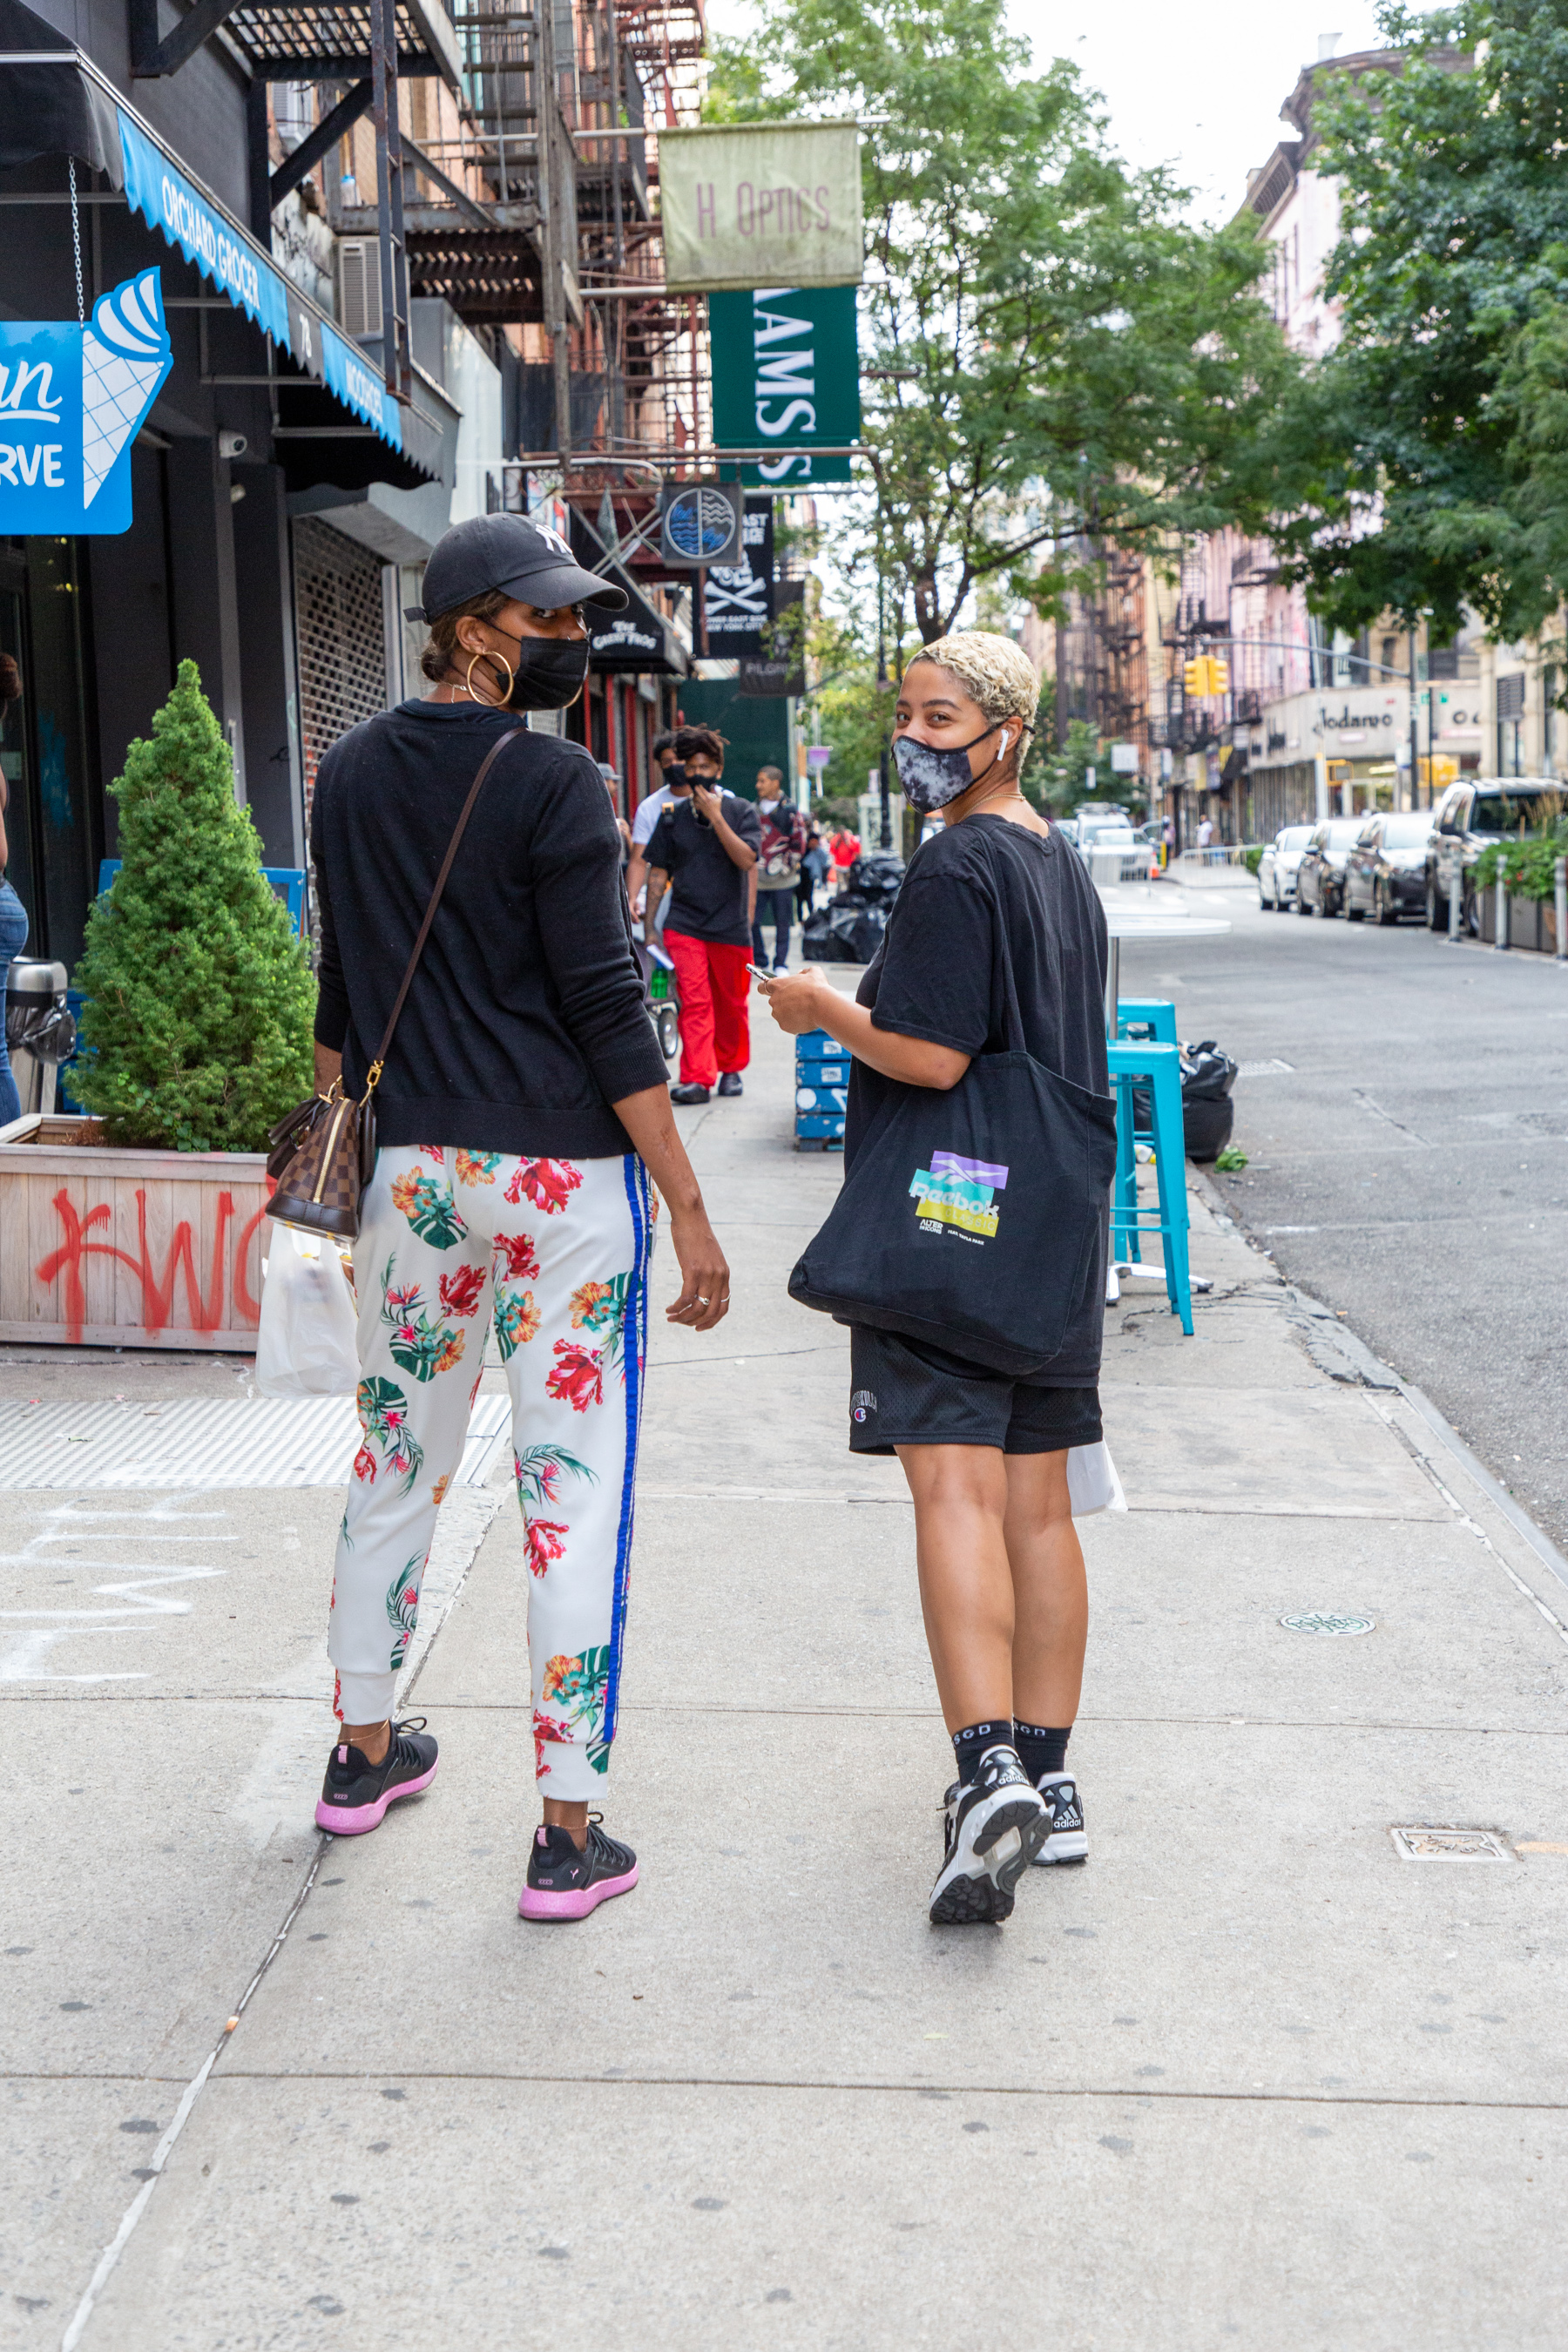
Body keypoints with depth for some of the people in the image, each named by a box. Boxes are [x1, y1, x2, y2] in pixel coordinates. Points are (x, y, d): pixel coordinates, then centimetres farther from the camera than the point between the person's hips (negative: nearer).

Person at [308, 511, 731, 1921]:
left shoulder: (351, 774, 8)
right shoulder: (550, 780, -11)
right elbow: (606, 1009, -14)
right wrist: (687, 1208, -11)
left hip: (411, 1163, 7)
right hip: (561, 1172, -6)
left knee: (397, 1458, 19)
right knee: (577, 1489, -1)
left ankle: (366, 1749, 34)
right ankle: (569, 1833, 3)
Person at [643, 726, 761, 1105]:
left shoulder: (742, 811, 3)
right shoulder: (672, 815, 7)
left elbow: (746, 859, -12)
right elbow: (658, 872, 12)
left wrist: (715, 817, -16)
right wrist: (648, 923, 9)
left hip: (731, 925, 0)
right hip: (684, 924, 0)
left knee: (731, 1003, 8)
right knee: (694, 1001, -10)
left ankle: (730, 1067, 26)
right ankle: (697, 1077, -14)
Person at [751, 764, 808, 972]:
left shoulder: (790, 812, -1)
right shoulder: (753, 810, 11)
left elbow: (799, 844, -1)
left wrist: (786, 867, -8)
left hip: (782, 881, -3)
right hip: (757, 880, 3)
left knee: (782, 924, 4)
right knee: (752, 922, -3)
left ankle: (781, 965, 13)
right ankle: (759, 962, 11)